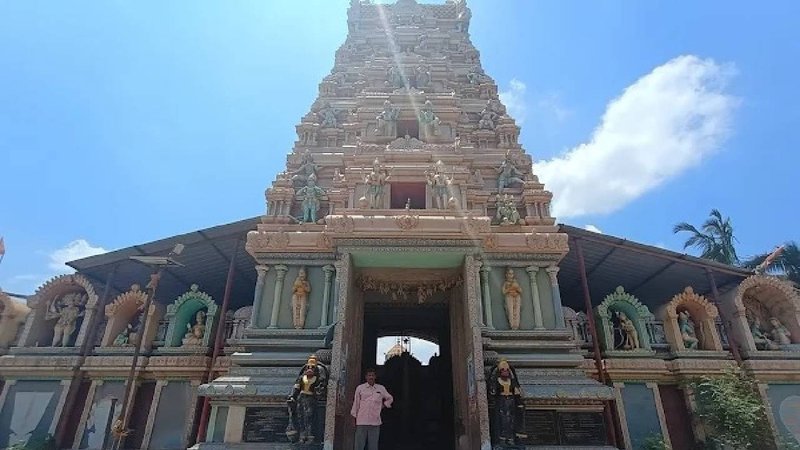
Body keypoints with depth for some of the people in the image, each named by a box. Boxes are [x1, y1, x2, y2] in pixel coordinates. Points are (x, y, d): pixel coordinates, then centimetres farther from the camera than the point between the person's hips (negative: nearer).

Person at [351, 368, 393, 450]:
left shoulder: (381, 388, 9)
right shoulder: (360, 388, 4)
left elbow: (390, 398, 23)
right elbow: (356, 404, 7)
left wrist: (383, 406, 11)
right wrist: (354, 418, 6)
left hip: (375, 422, 2)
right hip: (361, 422, -1)